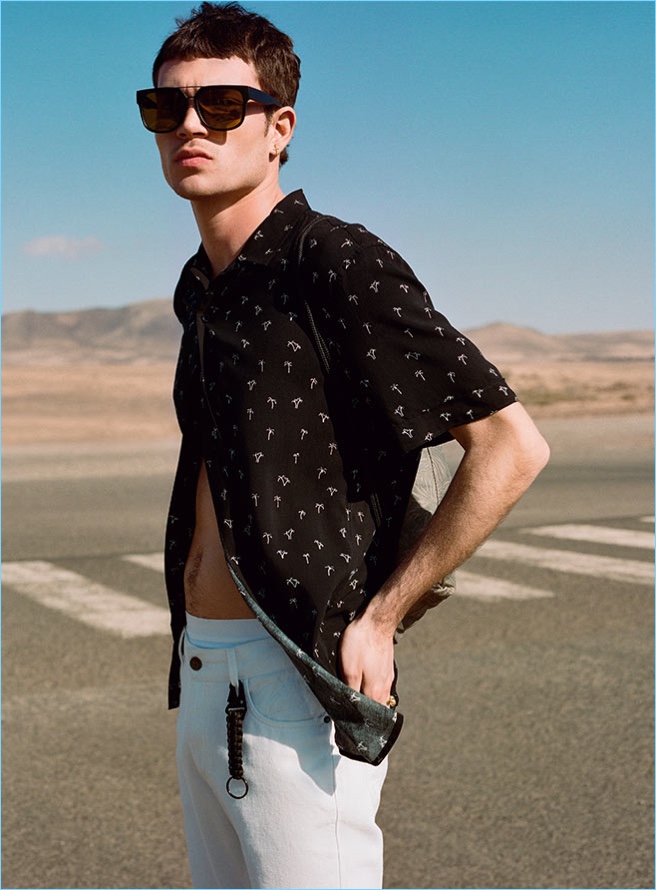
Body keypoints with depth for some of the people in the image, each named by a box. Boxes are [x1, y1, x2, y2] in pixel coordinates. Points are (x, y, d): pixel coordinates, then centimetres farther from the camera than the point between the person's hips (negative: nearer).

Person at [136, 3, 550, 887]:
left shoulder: (336, 264, -13)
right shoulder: (201, 290, 13)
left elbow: (512, 447, -18)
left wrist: (378, 617, -15)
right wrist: (197, 659, 16)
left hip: (298, 684, -9)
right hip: (201, 679, 9)